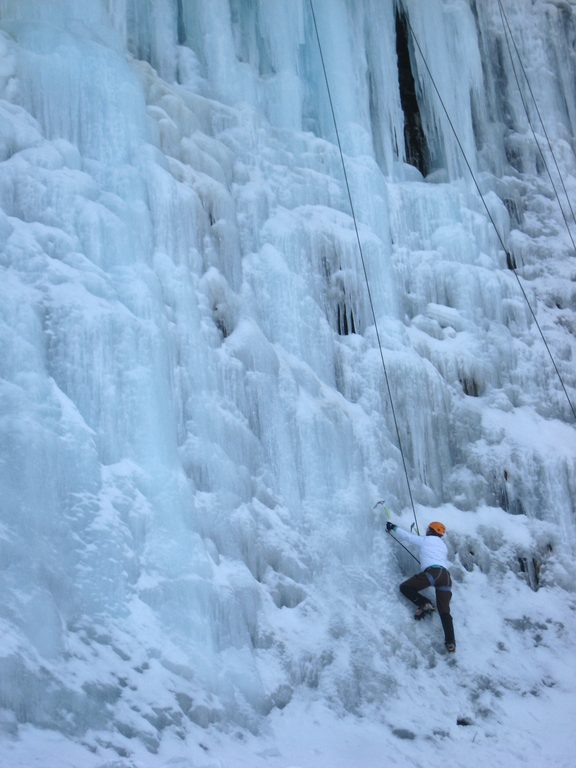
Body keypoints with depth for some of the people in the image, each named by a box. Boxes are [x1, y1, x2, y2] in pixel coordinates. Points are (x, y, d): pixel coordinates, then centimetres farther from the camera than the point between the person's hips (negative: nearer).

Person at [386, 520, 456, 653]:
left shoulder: (424, 540, 16)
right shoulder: (444, 546, 31)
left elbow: (406, 537, 19)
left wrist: (393, 527, 36)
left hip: (432, 572, -6)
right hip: (446, 575, 6)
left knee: (405, 587, 7)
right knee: (444, 611, 8)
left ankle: (424, 604, -8)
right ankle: (450, 642, -4)